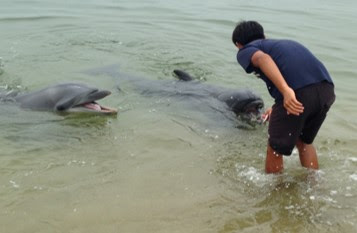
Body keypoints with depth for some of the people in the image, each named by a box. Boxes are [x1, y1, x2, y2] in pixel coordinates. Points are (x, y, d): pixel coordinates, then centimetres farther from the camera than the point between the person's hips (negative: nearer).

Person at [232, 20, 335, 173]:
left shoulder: (244, 51, 17)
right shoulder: (282, 44, 37)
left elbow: (262, 58, -8)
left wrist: (285, 90, -21)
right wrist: (278, 109, 57)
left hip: (297, 91, -7)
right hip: (327, 88, 7)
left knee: (275, 149, 16)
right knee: (304, 142, 30)